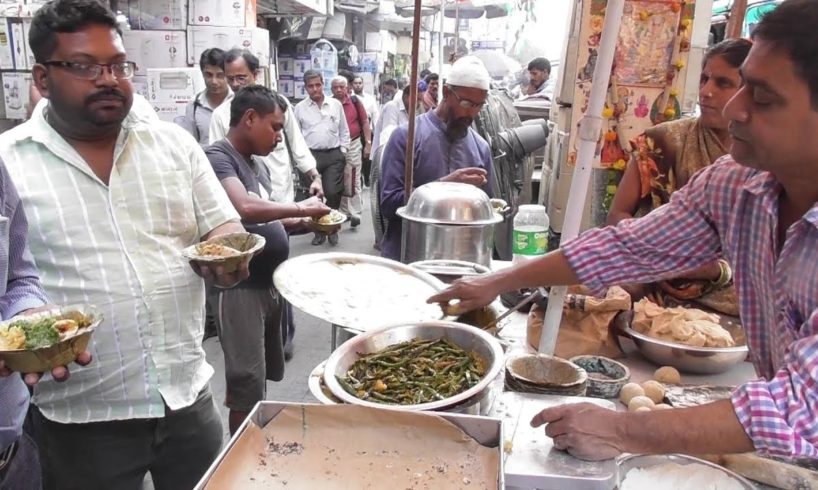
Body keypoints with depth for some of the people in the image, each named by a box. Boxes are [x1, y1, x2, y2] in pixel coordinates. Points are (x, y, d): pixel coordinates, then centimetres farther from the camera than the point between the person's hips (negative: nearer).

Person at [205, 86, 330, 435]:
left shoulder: (259, 166, 14)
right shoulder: (218, 157, -15)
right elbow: (245, 209, -32)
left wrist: (302, 224, 5)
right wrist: (300, 208, -20)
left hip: (271, 284, 9)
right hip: (240, 288, -9)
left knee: (263, 379, 21)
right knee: (247, 384, 0)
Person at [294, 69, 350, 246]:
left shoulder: (336, 104, 7)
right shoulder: (300, 108, 4)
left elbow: (344, 131, 12)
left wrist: (343, 150, 5)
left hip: (334, 155, 0)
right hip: (310, 156, 0)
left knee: (333, 193, -8)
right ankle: (319, 230, 17)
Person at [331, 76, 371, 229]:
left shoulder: (355, 101, -3)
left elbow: (365, 122, 2)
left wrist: (368, 143, -1)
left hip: (353, 144, -2)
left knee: (354, 180, 0)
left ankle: (355, 214, 2)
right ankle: (344, 212, 22)